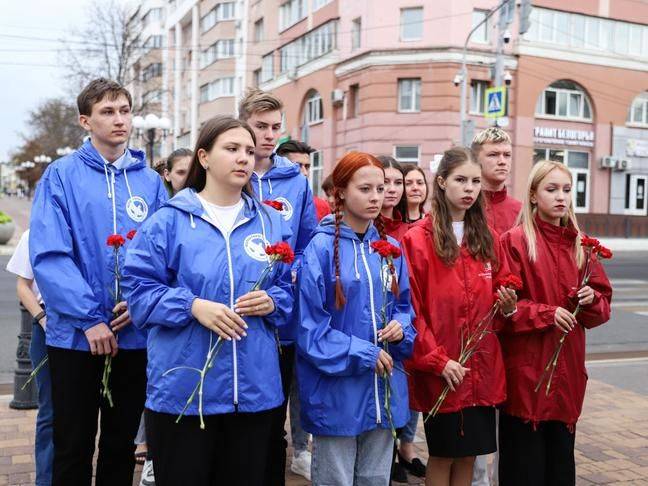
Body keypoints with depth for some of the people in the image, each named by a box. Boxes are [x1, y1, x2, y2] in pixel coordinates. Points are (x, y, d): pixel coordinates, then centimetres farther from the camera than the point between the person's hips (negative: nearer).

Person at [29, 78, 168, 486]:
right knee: (73, 450, 9)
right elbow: (49, 255, -12)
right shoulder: (62, 176, -4)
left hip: (135, 335, 3)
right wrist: (89, 317, -17)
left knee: (122, 446, 16)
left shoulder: (150, 181, 6)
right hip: (76, 334, -3)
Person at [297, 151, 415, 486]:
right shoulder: (321, 248, -11)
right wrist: (363, 355, -15)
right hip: (336, 391, -5)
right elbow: (310, 325, -13)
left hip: (384, 389, 6)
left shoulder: (391, 248, 7)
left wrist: (401, 327, -7)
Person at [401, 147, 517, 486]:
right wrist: (438, 361, -14)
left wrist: (507, 307, -5)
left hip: (483, 369, 5)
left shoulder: (488, 239, 9)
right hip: (438, 371, -4)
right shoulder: (418, 239, -8)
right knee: (443, 455, 8)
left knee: (469, 453, 13)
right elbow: (411, 310, -11)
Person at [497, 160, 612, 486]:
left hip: (568, 368, 5)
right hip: (526, 368, -5)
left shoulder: (581, 245, 10)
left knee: (561, 455, 12)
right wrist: (546, 313, -18)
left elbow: (603, 305, 13)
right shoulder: (515, 242, -6)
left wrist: (592, 300, -8)